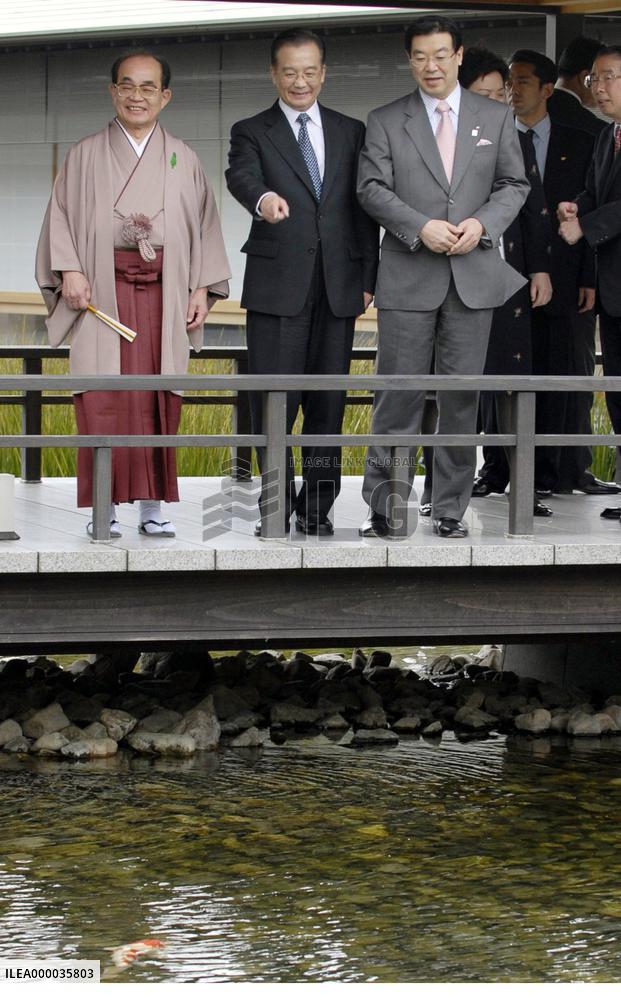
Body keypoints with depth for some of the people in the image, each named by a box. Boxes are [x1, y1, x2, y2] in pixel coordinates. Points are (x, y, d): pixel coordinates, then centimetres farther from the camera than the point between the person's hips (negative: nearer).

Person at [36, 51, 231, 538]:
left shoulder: (184, 160, 12)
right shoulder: (86, 156, 9)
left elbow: (204, 226, 12)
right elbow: (62, 217, 5)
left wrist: (202, 288, 3)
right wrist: (70, 270, -9)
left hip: (164, 293, 1)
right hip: (103, 291, -1)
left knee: (158, 401, 0)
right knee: (103, 400, -8)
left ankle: (153, 506, 6)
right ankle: (104, 507, -4)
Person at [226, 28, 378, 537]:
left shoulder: (351, 132, 15)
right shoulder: (252, 132, 5)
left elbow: (364, 208, 13)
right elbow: (241, 175, -17)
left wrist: (368, 280, 5)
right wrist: (263, 198, -41)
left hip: (338, 287, 3)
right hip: (277, 286, -3)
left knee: (328, 403, 5)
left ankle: (317, 507, 12)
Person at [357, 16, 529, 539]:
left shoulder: (496, 117, 10)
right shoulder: (385, 122, 5)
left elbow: (514, 184, 9)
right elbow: (372, 189, -2)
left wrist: (482, 223, -9)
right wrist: (421, 227, -15)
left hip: (475, 274, 2)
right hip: (408, 276, -2)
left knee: (462, 395, 4)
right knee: (399, 394, -3)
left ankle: (451, 509, 11)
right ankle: (384, 508, 3)